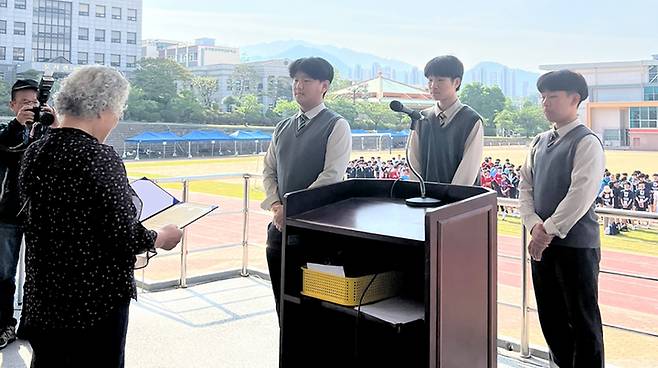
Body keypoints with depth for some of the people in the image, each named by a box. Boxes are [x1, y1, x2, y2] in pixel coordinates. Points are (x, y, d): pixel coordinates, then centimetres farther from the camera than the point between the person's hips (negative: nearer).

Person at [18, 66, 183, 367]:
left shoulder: (34, 152, 1)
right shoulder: (100, 157, -21)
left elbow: (31, 217, 12)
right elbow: (124, 238, -21)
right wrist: (161, 238, -2)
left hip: (42, 294, 7)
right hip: (95, 298, -7)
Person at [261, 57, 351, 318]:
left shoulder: (336, 126, -6)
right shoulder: (283, 128, 14)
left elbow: (331, 176, -15)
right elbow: (268, 171, 14)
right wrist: (276, 205, -3)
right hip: (281, 223, 6)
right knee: (283, 299, 14)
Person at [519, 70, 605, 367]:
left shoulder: (587, 142, -11)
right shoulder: (540, 142, 11)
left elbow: (580, 195, -19)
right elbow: (525, 186, 9)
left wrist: (549, 231, -17)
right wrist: (535, 225, -6)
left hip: (576, 245, -7)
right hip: (542, 242, 7)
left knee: (582, 319, 4)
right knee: (549, 315, 17)